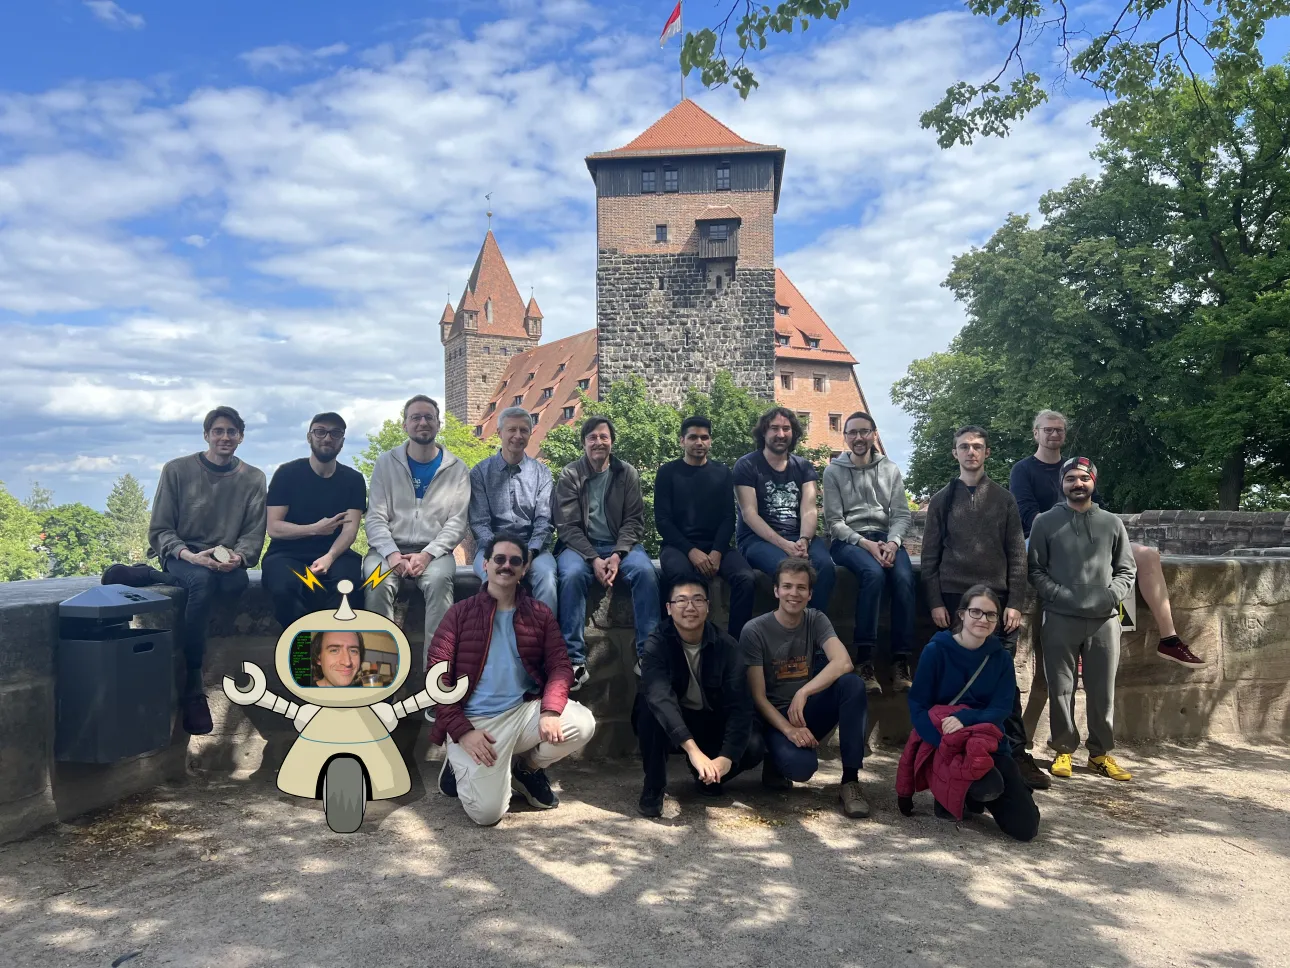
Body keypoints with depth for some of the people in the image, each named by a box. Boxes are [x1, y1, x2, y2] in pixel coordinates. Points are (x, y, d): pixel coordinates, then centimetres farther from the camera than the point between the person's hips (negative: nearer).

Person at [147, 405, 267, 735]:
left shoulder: (253, 478, 5)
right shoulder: (177, 470, 0)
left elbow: (254, 534, 2)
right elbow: (159, 530, -1)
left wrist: (238, 557, -20)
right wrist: (189, 556, -20)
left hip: (226, 560, 1)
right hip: (181, 556, -1)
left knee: (236, 583, -37)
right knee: (202, 580, -37)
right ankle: (192, 687, -29)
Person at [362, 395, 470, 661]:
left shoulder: (456, 468, 6)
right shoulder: (386, 463, 7)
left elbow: (457, 522, 0)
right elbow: (375, 517, 1)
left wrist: (427, 554, -16)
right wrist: (392, 554, -17)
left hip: (433, 551, 0)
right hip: (390, 548, 1)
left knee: (439, 579, -34)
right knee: (377, 581, -32)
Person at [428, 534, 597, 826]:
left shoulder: (540, 614, 9)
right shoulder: (460, 612, 2)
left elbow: (560, 666, 1)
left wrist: (550, 712, -19)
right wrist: (462, 731, -15)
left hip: (525, 711, 3)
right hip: (475, 721, -3)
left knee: (583, 725, -24)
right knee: (487, 811, -21)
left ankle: (526, 767, 7)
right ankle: (461, 767, 15)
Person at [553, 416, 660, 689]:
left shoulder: (627, 473, 6)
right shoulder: (569, 476, 1)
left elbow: (634, 520, 0)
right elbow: (567, 526, -5)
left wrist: (618, 555, -17)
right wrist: (594, 559, -19)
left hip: (619, 544, 1)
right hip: (580, 545, -1)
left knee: (646, 572, -29)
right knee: (572, 575, -34)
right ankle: (575, 660, -28)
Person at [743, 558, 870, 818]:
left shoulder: (817, 621, -2)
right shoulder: (755, 631, -11)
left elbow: (843, 663, -22)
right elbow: (758, 697, -12)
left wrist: (803, 693, -34)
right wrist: (789, 729, -26)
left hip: (810, 711, 4)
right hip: (775, 718, -4)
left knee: (852, 684, -26)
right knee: (801, 766, -36)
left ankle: (850, 781, -18)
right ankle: (778, 760, 3)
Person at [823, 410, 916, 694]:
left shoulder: (890, 469, 13)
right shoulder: (833, 470, 3)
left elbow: (902, 514, 6)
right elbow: (834, 521, -3)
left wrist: (892, 542, -14)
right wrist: (865, 543, -17)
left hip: (885, 538, 3)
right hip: (848, 539, -3)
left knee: (904, 578, -29)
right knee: (874, 573, -35)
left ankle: (901, 661, -23)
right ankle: (865, 660, -30)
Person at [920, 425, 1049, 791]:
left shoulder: (1004, 500, 9)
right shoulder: (942, 500, 8)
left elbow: (1016, 555, 6)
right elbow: (930, 556, 5)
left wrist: (1015, 604, -3)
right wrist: (935, 603, -3)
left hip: (997, 598, 0)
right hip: (953, 599, 0)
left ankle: (1016, 754, 7)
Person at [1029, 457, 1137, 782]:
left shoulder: (1112, 523, 11)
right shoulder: (1045, 522, 5)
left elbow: (1126, 570, 12)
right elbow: (1035, 570, 3)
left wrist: (1111, 596, -6)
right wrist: (1060, 595, -11)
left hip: (1105, 620, 2)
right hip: (1060, 619, -2)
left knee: (1103, 690, 7)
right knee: (1061, 689, 3)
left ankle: (1100, 753, 19)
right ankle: (1064, 750, 15)